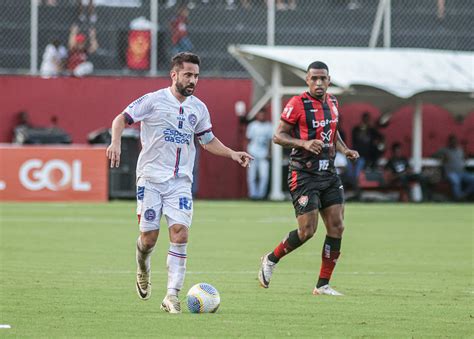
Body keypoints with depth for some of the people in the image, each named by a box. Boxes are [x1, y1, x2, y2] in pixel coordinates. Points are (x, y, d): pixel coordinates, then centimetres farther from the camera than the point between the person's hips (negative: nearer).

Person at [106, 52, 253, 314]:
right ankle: (143, 267, 34)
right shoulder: (154, 100, -5)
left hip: (180, 181, 3)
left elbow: (208, 141, 22)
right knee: (149, 237, -2)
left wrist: (232, 154, 8)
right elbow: (121, 119, -2)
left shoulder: (198, 108, 9)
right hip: (151, 177, -3)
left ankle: (172, 296, -14)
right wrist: (115, 142, -21)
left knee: (180, 233, -13)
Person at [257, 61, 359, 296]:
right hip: (304, 174, -7)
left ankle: (323, 285, 6)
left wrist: (344, 149, 8)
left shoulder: (332, 103, 10)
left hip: (328, 173, 7)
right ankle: (271, 260, 16)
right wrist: (304, 143, -23)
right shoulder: (297, 104, -10)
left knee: (336, 227, -2)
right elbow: (278, 136, -9)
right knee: (307, 230, -11)